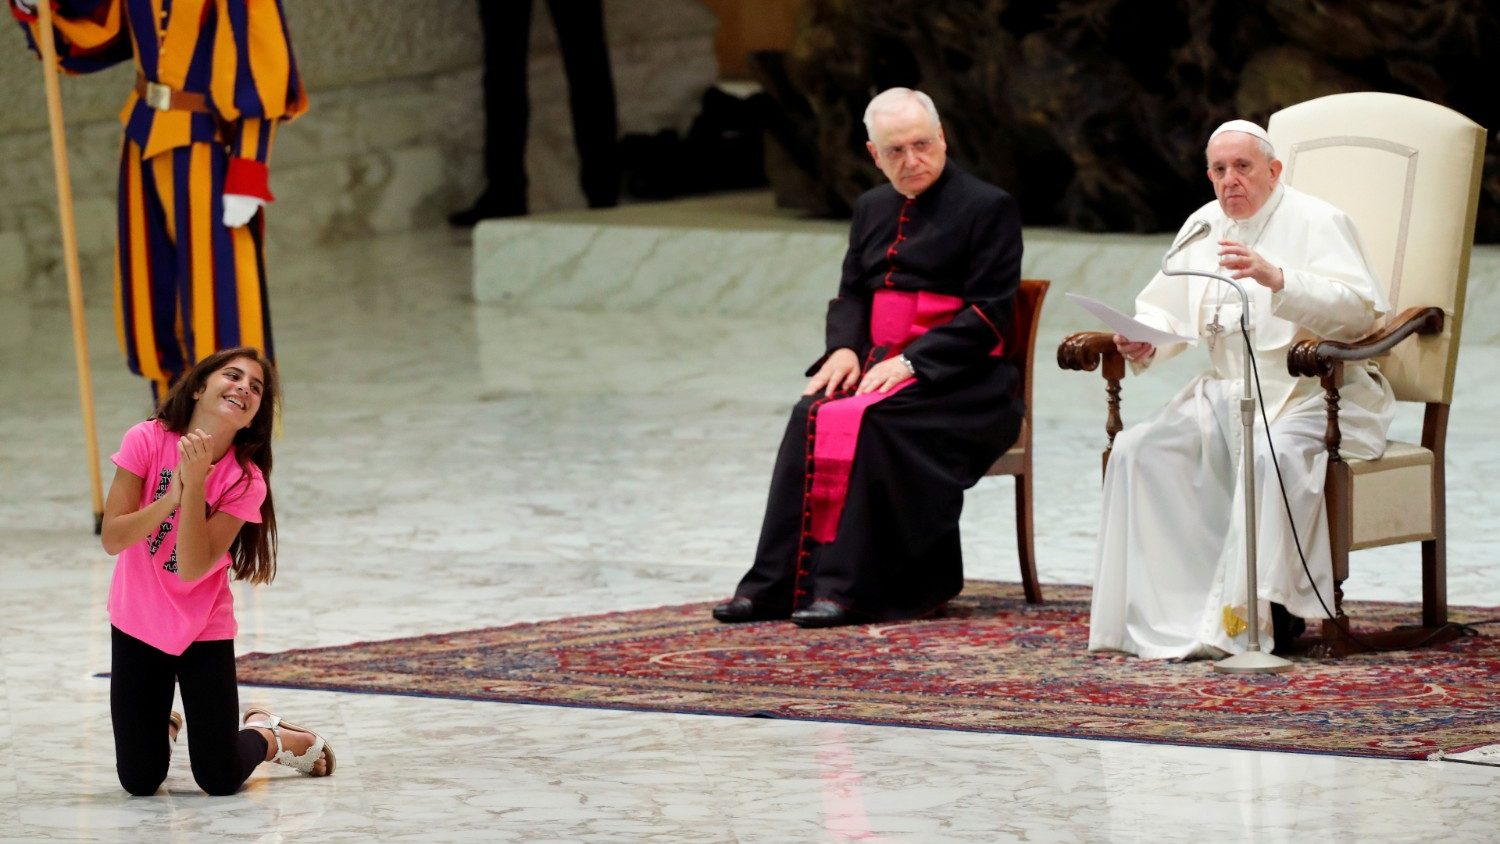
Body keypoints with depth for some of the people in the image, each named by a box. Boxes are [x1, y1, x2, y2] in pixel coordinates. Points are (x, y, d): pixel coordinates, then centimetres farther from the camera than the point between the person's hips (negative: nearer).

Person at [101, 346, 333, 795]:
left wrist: (194, 485, -32)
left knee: (221, 780, -4)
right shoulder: (148, 440, -14)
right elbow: (112, 538, -17)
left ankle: (270, 736, 28)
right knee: (139, 781, 3)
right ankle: (163, 727, 36)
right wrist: (172, 497, -30)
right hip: (137, 624, 1)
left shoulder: (245, 481, -16)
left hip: (203, 632, -1)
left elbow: (193, 568, -24)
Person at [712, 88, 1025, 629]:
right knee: (811, 415, -24)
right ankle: (779, 582, -29)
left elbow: (988, 314, -10)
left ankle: (850, 588, -35)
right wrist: (845, 348, -4)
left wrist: (909, 362, -20)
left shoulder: (987, 208, -3)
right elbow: (850, 296, 20)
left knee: (868, 422, -33)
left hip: (959, 380, -6)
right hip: (880, 366, 6)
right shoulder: (873, 209, 18)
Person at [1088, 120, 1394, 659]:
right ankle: (1166, 613, -17)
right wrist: (1143, 341, -3)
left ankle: (1263, 614, -30)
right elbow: (1168, 311, 22)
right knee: (1137, 450, -16)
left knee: (1273, 454, -38)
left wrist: (1275, 278, -32)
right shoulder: (1203, 226, 16)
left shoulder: (1315, 223, -5)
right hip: (1225, 393, 7)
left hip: (1311, 397, -7)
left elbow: (1360, 311, -19)